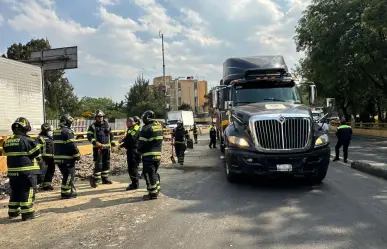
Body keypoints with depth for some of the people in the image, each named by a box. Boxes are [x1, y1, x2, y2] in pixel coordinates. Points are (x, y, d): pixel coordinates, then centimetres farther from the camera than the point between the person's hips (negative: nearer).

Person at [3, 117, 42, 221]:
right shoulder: (27, 140, -15)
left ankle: (13, 212, 27)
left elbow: (8, 153, 14)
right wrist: (39, 159, 8)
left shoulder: (7, 141, 7)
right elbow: (36, 153, -10)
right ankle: (28, 213, 1)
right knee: (28, 191, 0)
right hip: (27, 171, -7)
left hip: (12, 171, 7)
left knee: (15, 191, 19)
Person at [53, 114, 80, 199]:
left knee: (66, 175, 17)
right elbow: (72, 146, -18)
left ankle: (72, 191, 26)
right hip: (67, 158, -9)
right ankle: (65, 193, 5)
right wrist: (77, 156, -8)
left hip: (58, 158, 9)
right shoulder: (68, 131, -15)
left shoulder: (56, 132, 14)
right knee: (68, 176, 1)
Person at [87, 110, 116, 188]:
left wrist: (112, 142, 13)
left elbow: (111, 134, 22)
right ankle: (95, 180, 2)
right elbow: (89, 136, -11)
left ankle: (105, 179, 24)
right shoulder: (92, 126, -3)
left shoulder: (107, 125, 11)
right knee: (98, 165, -9)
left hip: (107, 148, 5)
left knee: (106, 164, 11)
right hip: (97, 148, -5)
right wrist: (95, 142, -25)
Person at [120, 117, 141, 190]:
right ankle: (134, 183, 25)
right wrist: (123, 141, 4)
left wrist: (122, 145, -15)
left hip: (134, 150, -10)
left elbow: (131, 139, -22)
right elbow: (127, 138, 23)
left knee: (133, 167, -7)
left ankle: (135, 184, -2)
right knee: (131, 167, 15)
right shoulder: (130, 129, 18)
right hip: (130, 150, 10)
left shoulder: (136, 128, -14)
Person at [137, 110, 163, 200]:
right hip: (158, 154, 8)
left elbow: (142, 143, -13)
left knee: (149, 174, 1)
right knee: (154, 173, 20)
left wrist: (139, 150, 4)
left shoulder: (146, 128, -14)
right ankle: (156, 190, 27)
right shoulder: (159, 126, 9)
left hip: (148, 155, -8)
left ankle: (152, 193, 5)